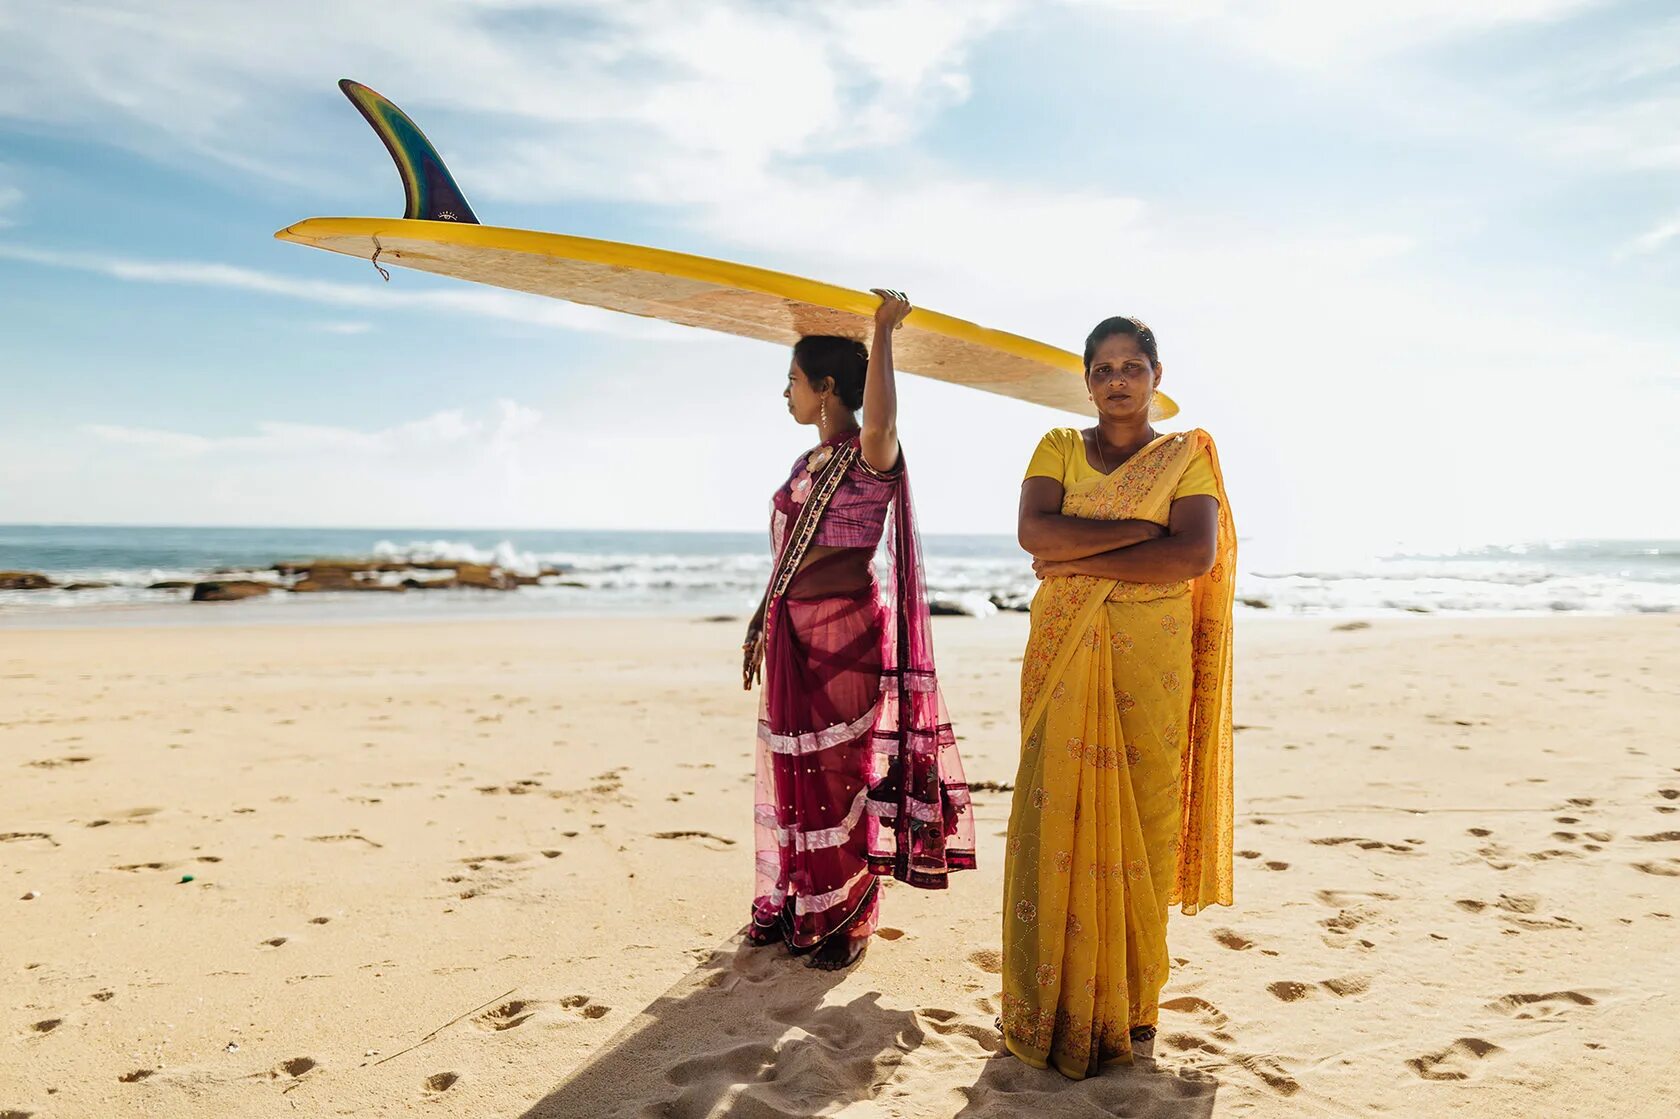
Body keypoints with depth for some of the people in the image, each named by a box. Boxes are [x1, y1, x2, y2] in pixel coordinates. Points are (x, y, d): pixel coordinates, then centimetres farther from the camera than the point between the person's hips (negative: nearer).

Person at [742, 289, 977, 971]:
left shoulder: (871, 456, -11)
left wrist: (883, 332, -29)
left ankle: (848, 920, 17)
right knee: (793, 766, 14)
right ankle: (793, 903, 29)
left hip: (849, 630, -8)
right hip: (794, 631, 8)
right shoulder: (806, 464, 15)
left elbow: (879, 428, -37)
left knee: (844, 768, 2)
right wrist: (761, 623, 21)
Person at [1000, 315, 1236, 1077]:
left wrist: (1082, 557, -13)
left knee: (1141, 820, 3)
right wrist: (1143, 529, -13)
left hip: (1152, 663, 0)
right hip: (1066, 659, 1)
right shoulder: (1058, 447, 9)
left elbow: (1196, 556, -11)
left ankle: (1128, 1004, 17)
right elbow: (1034, 532, -9)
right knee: (1059, 814, -1)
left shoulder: (1188, 456, 6)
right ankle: (1055, 1005, 12)